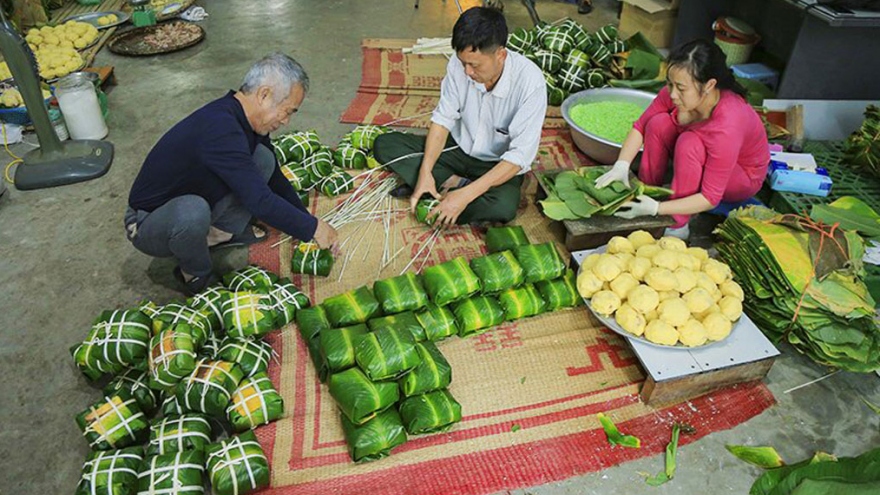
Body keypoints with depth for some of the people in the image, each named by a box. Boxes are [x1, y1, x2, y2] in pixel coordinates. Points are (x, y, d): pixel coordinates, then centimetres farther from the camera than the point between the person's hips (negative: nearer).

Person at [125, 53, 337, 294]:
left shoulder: (240, 120, -5)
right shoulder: (220, 129, -34)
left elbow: (275, 179, 7)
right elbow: (260, 201, -36)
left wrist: (306, 222, 6)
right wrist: (312, 228, -25)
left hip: (188, 200, 7)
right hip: (147, 226, -7)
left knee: (264, 159, -5)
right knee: (192, 210, -42)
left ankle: (221, 232, 5)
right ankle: (196, 275, -11)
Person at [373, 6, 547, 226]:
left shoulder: (530, 82, -28)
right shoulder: (459, 64, -17)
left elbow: (520, 155, -28)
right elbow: (443, 118, -7)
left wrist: (466, 195, -34)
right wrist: (425, 171, -22)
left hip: (499, 164, -4)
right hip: (460, 148, 4)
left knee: (503, 206, -38)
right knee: (384, 144, -11)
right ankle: (453, 183, -15)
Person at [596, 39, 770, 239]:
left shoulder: (727, 128, -40)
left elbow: (710, 198, -34)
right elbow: (641, 126, -11)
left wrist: (655, 208, -42)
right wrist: (621, 166, -27)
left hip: (742, 178, -5)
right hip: (704, 159, 6)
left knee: (689, 143, -35)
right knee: (658, 123, -20)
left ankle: (677, 226, -23)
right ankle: (646, 193, -8)